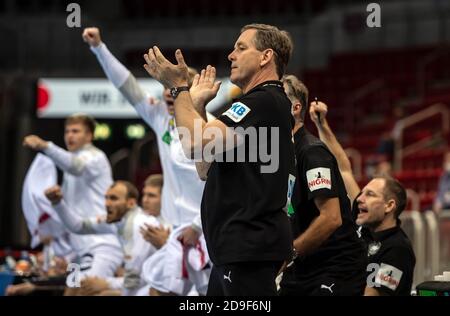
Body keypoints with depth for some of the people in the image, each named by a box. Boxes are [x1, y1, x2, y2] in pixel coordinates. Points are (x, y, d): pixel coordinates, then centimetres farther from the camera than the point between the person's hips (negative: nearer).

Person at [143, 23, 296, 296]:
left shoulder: (264, 102, -13)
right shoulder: (265, 102, 21)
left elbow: (196, 144, -23)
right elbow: (207, 169, 21)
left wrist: (179, 87, -10)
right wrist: (197, 103, 21)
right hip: (236, 248, 11)